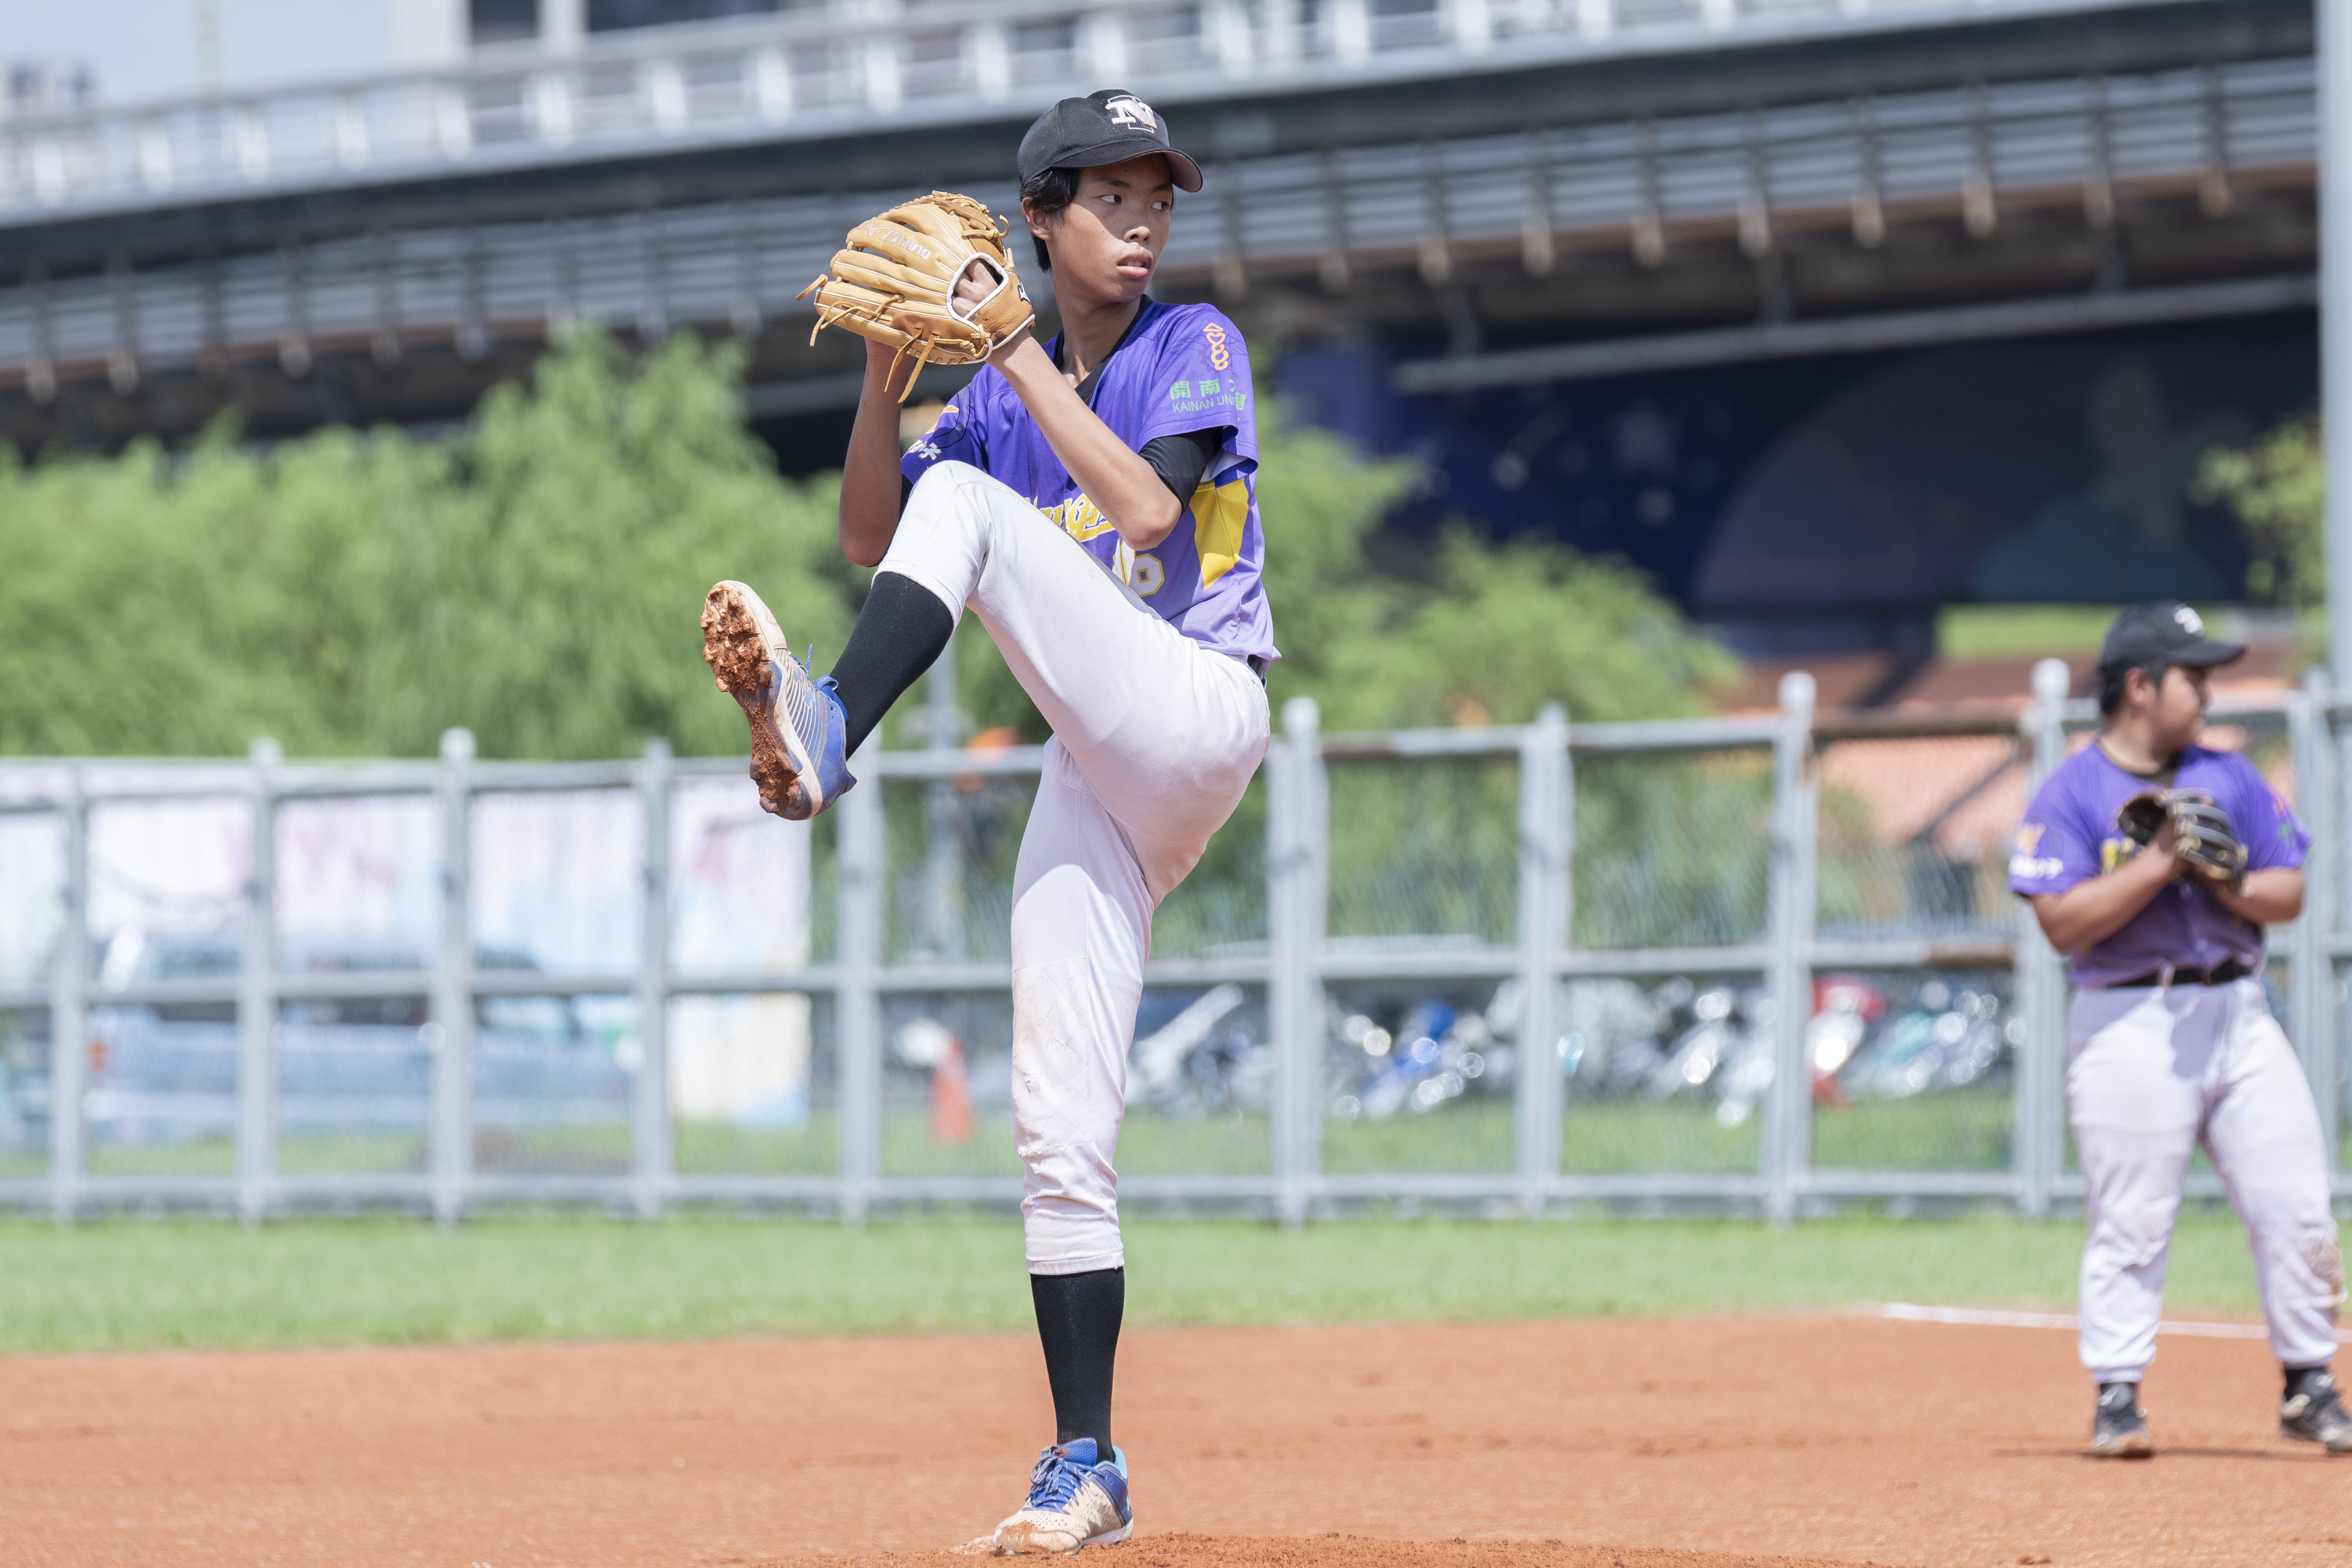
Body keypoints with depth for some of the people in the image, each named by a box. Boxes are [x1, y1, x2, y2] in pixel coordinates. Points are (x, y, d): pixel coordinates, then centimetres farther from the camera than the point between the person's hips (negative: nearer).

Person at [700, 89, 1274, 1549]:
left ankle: (824, 739, -42)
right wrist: (887, 373, -2)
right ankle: (1087, 1472, 0)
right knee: (1061, 1139, -2)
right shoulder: (1004, 397, 19)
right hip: (1095, 782, 6)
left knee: (968, 504, -22)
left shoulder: (1196, 344, 3)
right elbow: (870, 536, 11)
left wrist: (1021, 358, -13)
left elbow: (1148, 505, -14)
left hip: (1199, 714, -6)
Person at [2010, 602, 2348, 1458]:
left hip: (2238, 1012, 5)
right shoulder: (2071, 794, -3)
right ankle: (2117, 1398, 3)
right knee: (2130, 1225, -5)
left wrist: (2228, 882, -8)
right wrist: (2162, 861, -17)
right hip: (2129, 1024, -5)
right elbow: (2064, 922, -13)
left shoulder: (2231, 778, 12)